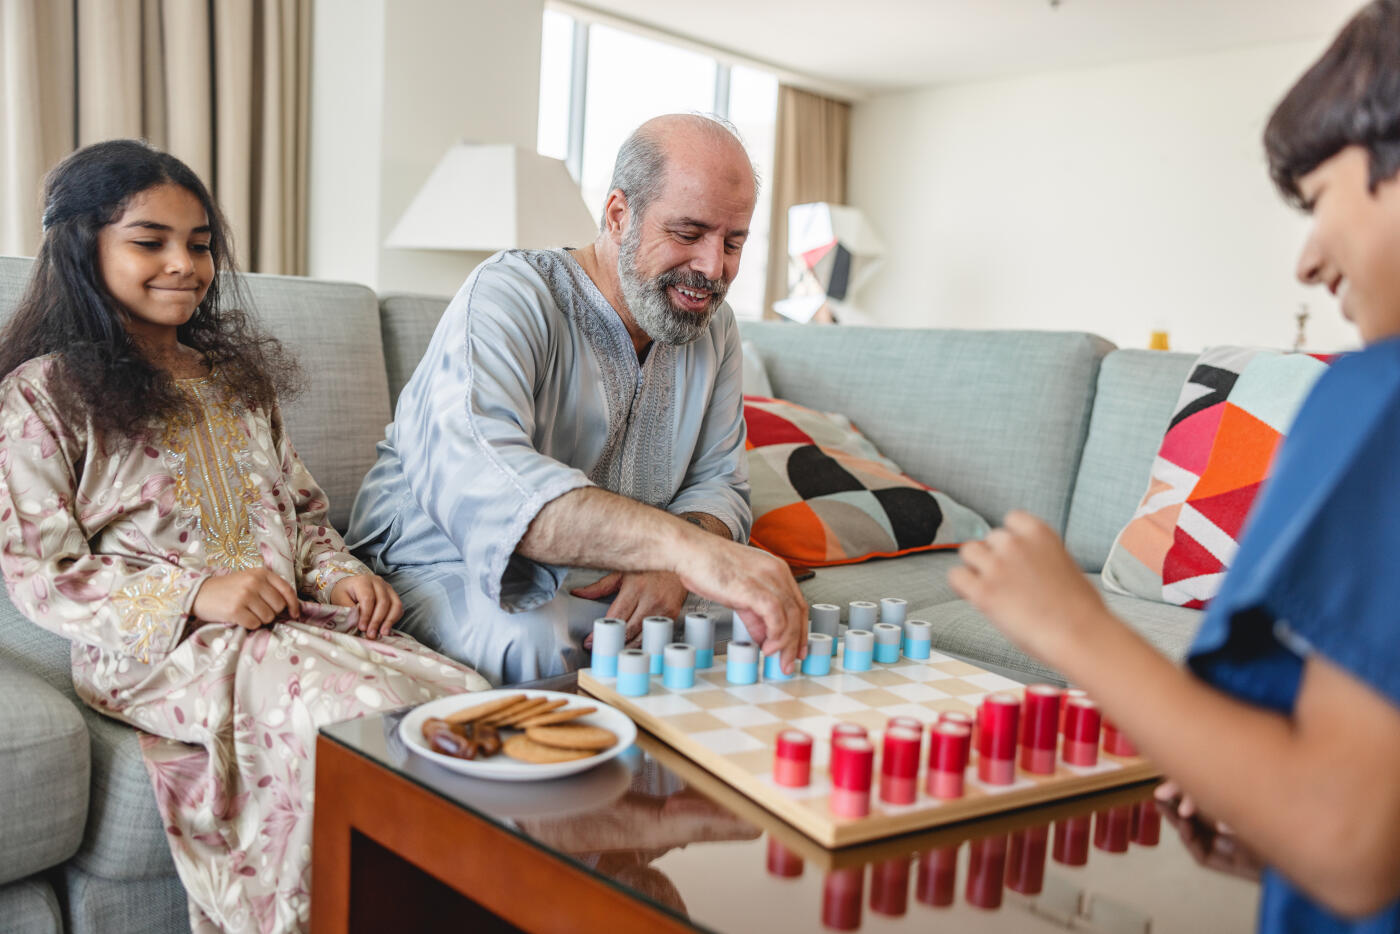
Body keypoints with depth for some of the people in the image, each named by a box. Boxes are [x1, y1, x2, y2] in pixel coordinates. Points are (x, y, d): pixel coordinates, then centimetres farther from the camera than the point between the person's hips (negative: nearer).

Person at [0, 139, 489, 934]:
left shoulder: (238, 375, 22)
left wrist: (339, 573, 0)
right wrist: (193, 596, -17)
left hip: (294, 622, 6)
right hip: (154, 653, -5)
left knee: (467, 697, -21)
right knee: (366, 716, -33)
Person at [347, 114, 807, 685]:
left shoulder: (713, 327, 4)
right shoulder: (509, 294, -19)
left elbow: (718, 484, 5)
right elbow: (473, 473, -39)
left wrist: (671, 563, -22)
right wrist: (685, 545, -52)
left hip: (606, 581, 6)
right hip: (450, 572, -5)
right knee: (536, 644, -38)